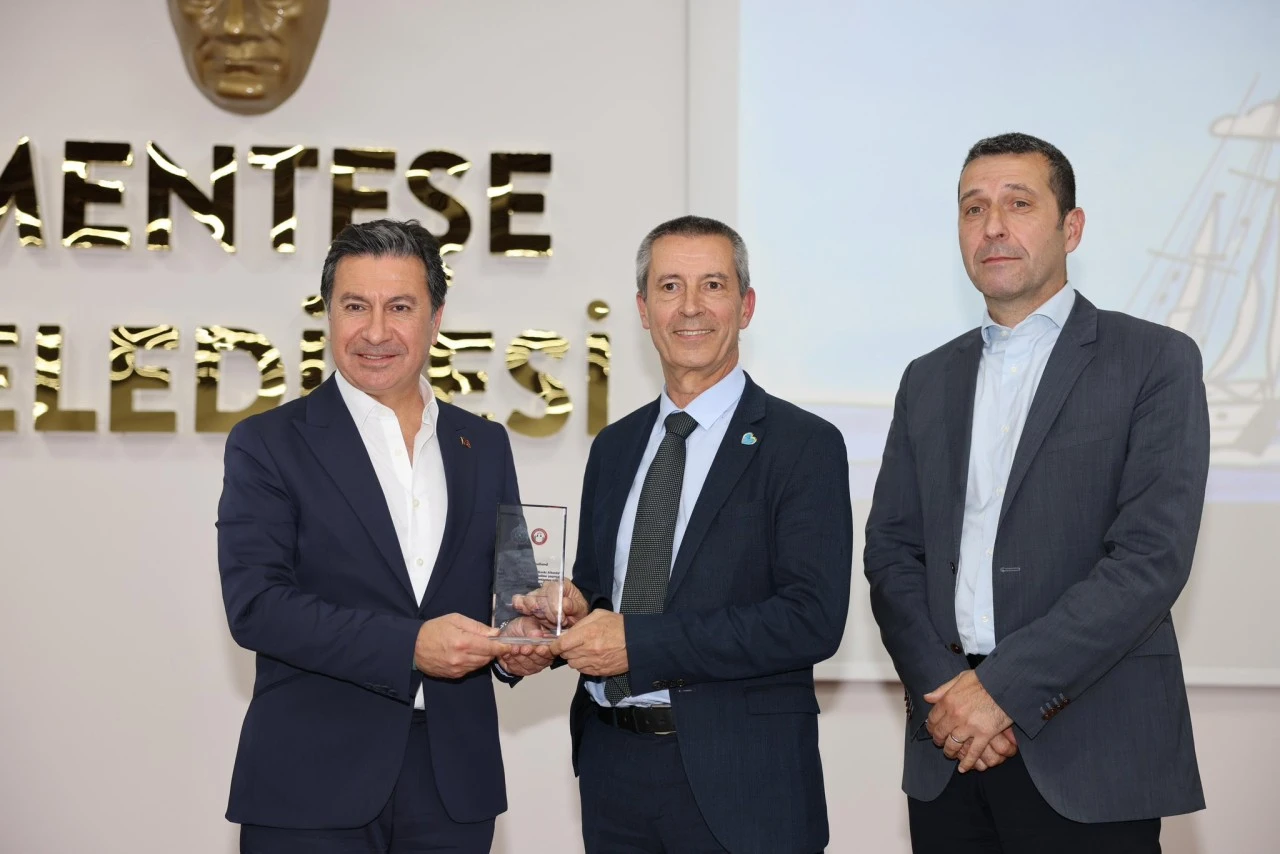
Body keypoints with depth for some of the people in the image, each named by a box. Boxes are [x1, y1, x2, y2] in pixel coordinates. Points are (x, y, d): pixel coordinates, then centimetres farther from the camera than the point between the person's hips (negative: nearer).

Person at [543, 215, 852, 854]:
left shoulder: (805, 445, -7)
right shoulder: (613, 448, 11)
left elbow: (813, 618, -17)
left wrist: (639, 642, -20)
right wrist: (573, 615, -8)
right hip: (612, 766, 5)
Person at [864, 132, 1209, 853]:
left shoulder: (1157, 361, -1)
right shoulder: (929, 380, 14)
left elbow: (1152, 556, -12)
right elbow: (891, 550, 9)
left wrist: (1005, 688, -15)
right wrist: (944, 688, -8)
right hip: (951, 750, 4)